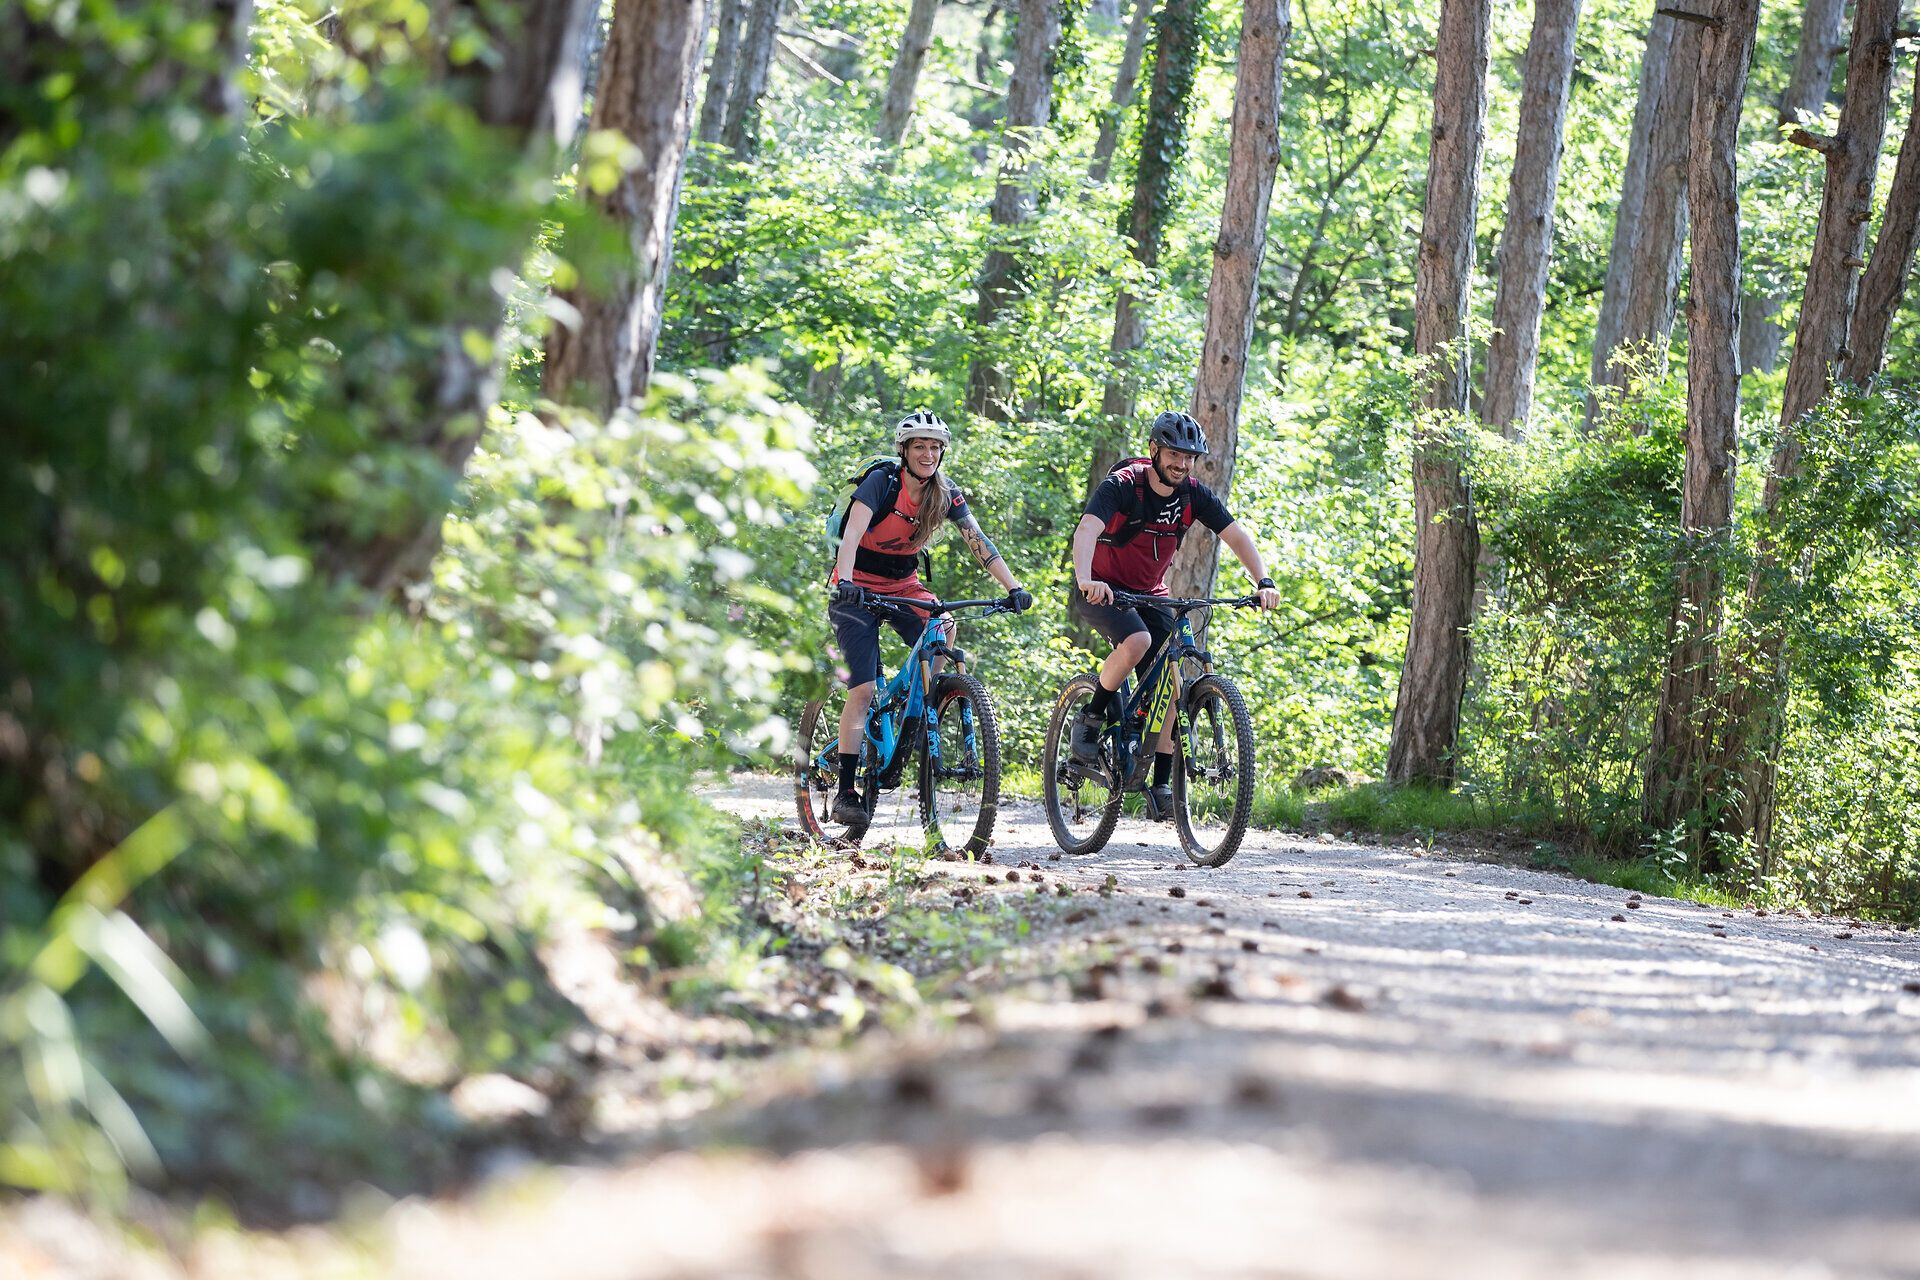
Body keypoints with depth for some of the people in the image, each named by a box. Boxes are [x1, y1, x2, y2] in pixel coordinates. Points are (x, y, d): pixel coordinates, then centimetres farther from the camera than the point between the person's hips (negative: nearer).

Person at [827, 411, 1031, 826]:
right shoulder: (882, 481, -19)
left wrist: (1013, 587, -22)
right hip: (859, 589, -5)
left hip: (904, 586, 5)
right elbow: (853, 533, -30)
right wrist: (844, 582, -47)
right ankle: (844, 792, -14)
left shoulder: (946, 494, -4)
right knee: (863, 690, -15)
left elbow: (979, 541, -10)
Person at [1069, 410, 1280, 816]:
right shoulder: (1121, 486, -23)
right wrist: (1085, 580, -56)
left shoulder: (1193, 494, -8)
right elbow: (1087, 530, -37)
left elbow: (1237, 536, -11)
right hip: (1103, 591, -5)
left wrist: (1264, 581, -28)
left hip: (1149, 594, 5)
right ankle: (1091, 719, -13)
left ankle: (1162, 783, -2)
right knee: (1138, 641, -34)